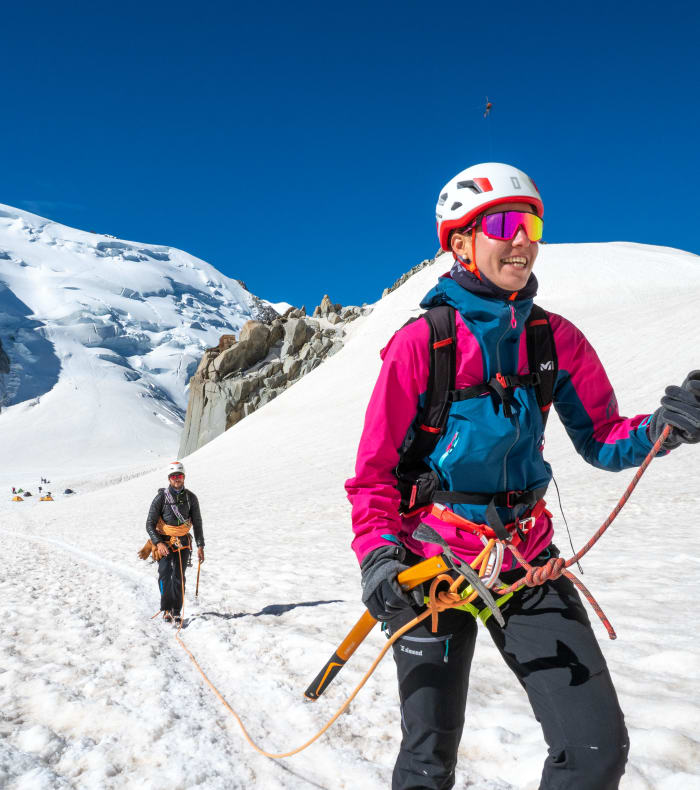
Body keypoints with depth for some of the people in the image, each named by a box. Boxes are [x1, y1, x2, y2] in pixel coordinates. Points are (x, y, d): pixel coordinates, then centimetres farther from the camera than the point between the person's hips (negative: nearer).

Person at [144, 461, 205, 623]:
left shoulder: (191, 498, 2)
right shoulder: (161, 497, -7)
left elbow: (197, 523, 9)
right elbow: (150, 524, -6)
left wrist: (200, 546, 3)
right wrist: (158, 543, -18)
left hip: (183, 542, 2)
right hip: (164, 541, -2)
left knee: (178, 577, -1)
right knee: (165, 572, -19)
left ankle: (176, 612, 8)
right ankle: (167, 609, -12)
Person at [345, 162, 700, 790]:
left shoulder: (556, 338, 1)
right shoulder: (421, 342, -11)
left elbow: (601, 440, 6)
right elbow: (375, 468, -7)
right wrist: (378, 554, -20)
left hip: (528, 560, 4)